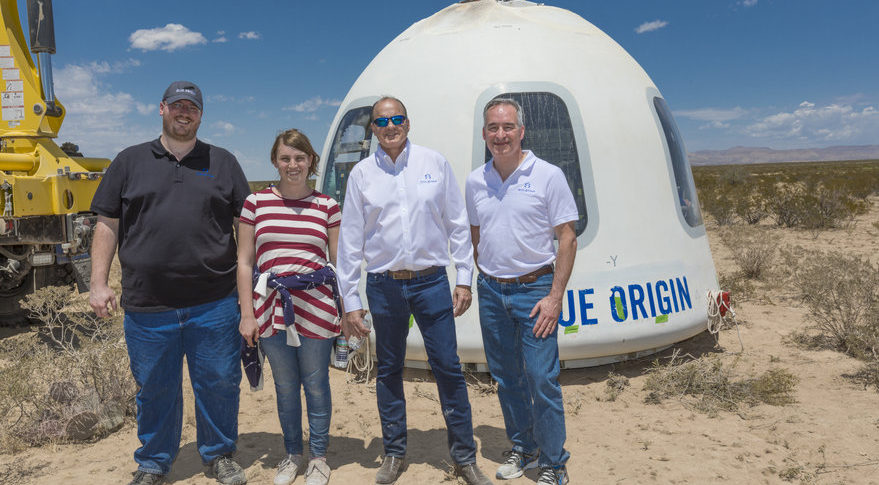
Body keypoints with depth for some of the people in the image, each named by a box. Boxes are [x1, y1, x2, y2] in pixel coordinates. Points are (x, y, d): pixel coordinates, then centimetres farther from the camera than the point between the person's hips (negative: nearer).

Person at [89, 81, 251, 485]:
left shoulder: (222, 163, 10)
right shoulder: (130, 162, 10)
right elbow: (107, 224, 9)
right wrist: (98, 283, 2)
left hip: (213, 304, 0)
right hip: (147, 307, 1)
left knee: (219, 384, 8)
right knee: (154, 390, 13)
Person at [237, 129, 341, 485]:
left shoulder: (327, 206, 3)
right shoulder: (255, 203, 4)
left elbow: (340, 264, 6)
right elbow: (244, 262, 5)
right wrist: (247, 314, 1)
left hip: (315, 307, -1)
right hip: (272, 308, 1)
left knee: (316, 385, 8)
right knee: (285, 386, 13)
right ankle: (292, 454, 33)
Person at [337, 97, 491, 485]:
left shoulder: (434, 163, 3)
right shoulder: (362, 173, 3)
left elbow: (457, 224, 6)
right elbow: (350, 239, 4)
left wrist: (464, 278, 2)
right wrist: (349, 301, 2)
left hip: (431, 281, -1)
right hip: (384, 285, 1)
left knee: (448, 368, 2)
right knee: (388, 371, 11)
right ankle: (394, 454, 28)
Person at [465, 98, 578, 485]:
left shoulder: (548, 176, -6)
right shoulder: (475, 181, 6)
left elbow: (567, 239, -6)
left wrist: (555, 297, -12)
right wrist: (485, 281, 10)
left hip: (533, 289, -4)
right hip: (490, 292, 4)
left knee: (542, 380, -3)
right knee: (506, 378, 13)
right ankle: (522, 449, 32)